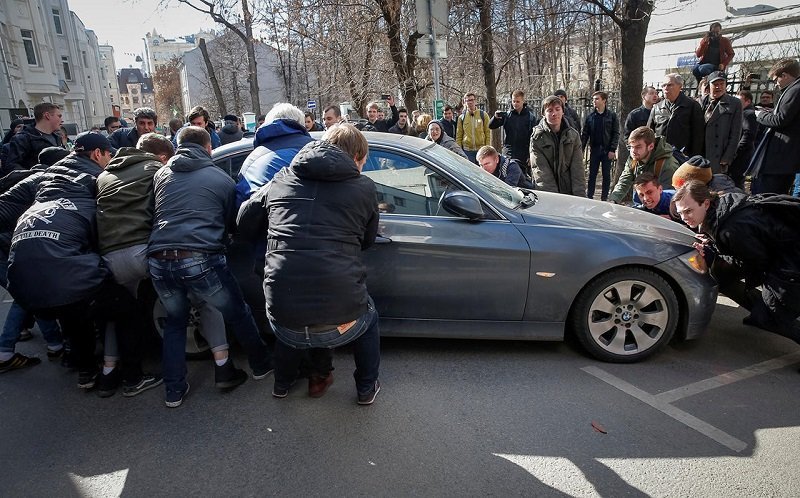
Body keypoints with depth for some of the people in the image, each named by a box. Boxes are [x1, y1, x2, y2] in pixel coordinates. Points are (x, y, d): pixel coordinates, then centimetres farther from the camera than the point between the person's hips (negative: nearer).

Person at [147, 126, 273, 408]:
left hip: (159, 261, 4)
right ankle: (260, 364, 32)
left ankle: (174, 391, 24)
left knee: (175, 322, 25)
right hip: (200, 259, -3)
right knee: (237, 313, 18)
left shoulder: (161, 175, 16)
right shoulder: (222, 179, 10)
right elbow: (232, 223, 18)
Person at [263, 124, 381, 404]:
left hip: (284, 323, 3)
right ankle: (367, 388, 40)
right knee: (368, 318, 34)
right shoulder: (364, 188, 3)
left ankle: (282, 384, 52)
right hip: (341, 318, -2)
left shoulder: (280, 180, 9)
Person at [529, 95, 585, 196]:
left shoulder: (573, 135, 5)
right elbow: (541, 171, -11)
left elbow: (578, 169, 0)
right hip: (545, 195, -2)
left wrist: (580, 195, -11)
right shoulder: (537, 138, -4)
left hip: (569, 192, 3)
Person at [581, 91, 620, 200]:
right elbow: (585, 134, 6)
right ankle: (589, 196, 10)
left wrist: (612, 149, -12)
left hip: (607, 150, -2)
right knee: (592, 175, 5)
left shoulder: (612, 115, -1)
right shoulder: (590, 116, 6)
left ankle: (604, 197, 12)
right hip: (594, 149, 2)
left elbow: (616, 134, -4)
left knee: (606, 175, 5)